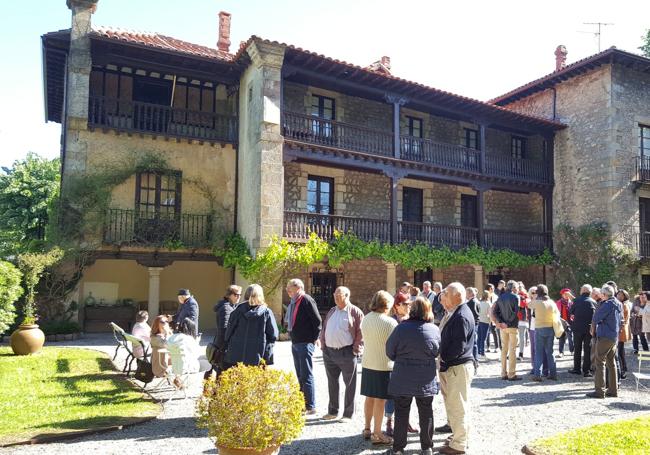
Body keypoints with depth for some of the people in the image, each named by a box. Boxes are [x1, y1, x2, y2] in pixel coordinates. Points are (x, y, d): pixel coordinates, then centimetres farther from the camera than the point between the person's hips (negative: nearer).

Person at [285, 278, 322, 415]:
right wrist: (292, 335, 15)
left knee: (307, 376, -4)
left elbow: (317, 320, -16)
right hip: (295, 343, 9)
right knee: (300, 376, 15)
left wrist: (314, 338, -13)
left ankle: (311, 406, 3)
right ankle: (302, 404, 24)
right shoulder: (293, 302, 13)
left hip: (305, 343, -9)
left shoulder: (306, 300, -14)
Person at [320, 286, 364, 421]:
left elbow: (361, 333, -9)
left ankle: (348, 414, 15)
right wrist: (323, 345, 10)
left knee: (350, 384, 4)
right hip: (329, 352, 6)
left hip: (346, 353, -6)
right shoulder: (331, 312, 14)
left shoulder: (355, 312, -6)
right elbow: (324, 329, 18)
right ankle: (332, 411, 28)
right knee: (332, 382, 15)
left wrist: (356, 350, -13)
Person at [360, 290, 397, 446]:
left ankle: (367, 429, 25)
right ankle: (377, 435, 10)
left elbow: (365, 339, 7)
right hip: (384, 365, -6)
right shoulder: (390, 322, -17)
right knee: (380, 400, 2)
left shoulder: (365, 319, 1)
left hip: (367, 363, 6)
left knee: (370, 397, 15)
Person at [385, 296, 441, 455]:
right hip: (426, 380, 2)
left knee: (401, 413, 11)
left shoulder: (401, 328, -15)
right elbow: (437, 352, 4)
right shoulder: (434, 329, -10)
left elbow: (390, 352, -6)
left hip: (403, 379, -1)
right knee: (426, 413, 17)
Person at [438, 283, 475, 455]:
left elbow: (459, 346, -24)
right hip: (451, 366, 10)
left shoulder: (461, 316, -21)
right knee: (455, 405, 21)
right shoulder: (455, 313, 10)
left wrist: (443, 358, -12)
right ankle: (459, 436, 36)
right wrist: (443, 357, 5)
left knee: (457, 406, 1)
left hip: (458, 367, -10)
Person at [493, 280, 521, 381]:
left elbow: (494, 311, 3)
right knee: (512, 350, -1)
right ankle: (512, 374, 1)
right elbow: (516, 312, -17)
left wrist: (500, 322, -3)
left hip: (503, 327, 5)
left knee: (504, 349, 11)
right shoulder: (515, 297, -9)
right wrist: (508, 323, -12)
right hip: (513, 327, -5)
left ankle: (503, 373, 14)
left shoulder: (501, 297, 8)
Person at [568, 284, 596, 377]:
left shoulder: (577, 301, -8)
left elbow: (570, 312, 2)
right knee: (587, 349, 7)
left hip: (578, 328, -1)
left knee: (577, 349, 11)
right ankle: (586, 370, 7)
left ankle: (577, 368, 16)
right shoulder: (593, 302, -4)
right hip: (589, 328, 1)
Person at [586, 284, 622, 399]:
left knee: (600, 363, -5)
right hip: (615, 337, 9)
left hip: (604, 337, -9)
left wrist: (593, 330, 6)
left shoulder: (607, 304, -16)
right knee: (611, 363, 14)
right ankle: (613, 390, 19)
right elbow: (620, 320, 18)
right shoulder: (618, 305, 11)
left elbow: (595, 318, -13)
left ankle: (599, 391, -5)